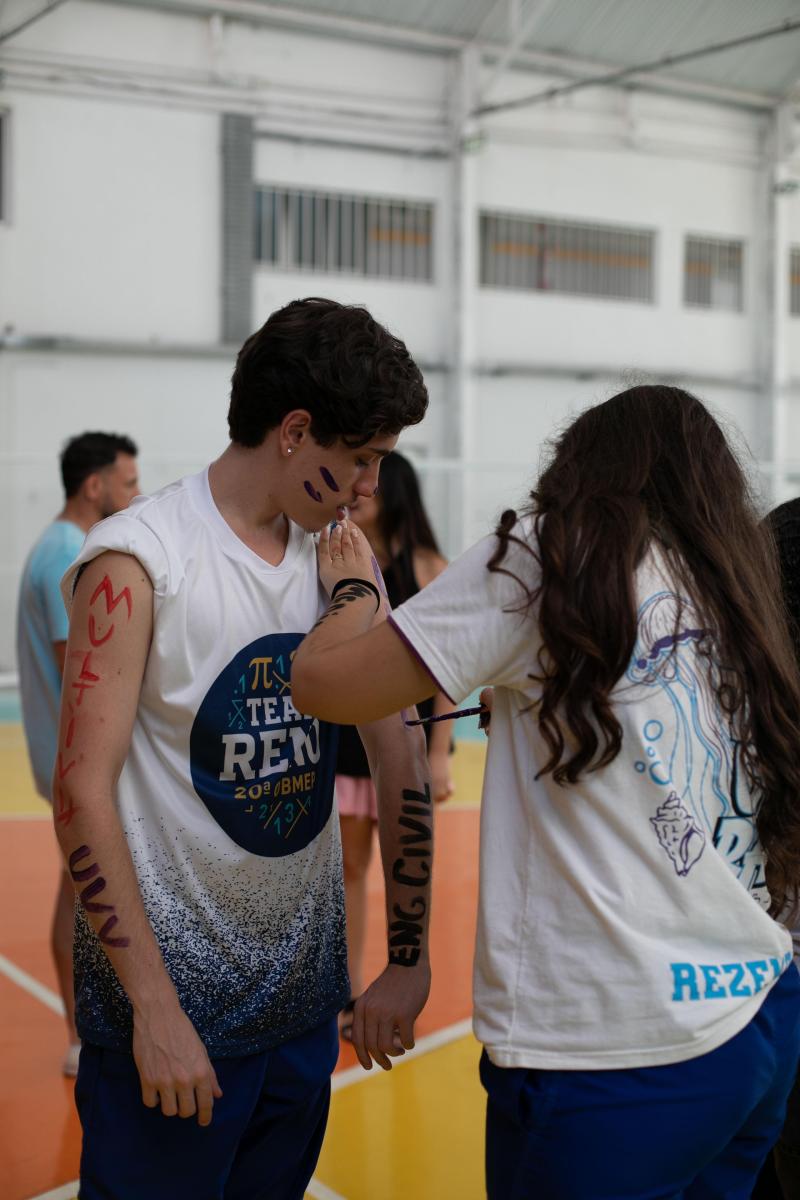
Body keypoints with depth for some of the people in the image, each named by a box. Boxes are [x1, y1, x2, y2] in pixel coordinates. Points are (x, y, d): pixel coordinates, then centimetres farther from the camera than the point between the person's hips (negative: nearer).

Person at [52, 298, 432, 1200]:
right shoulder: (137, 561, -14)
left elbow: (398, 755, 8)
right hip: (166, 1007, -6)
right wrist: (154, 1008, -17)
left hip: (307, 1000, 6)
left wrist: (408, 957, 5)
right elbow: (83, 795, -16)